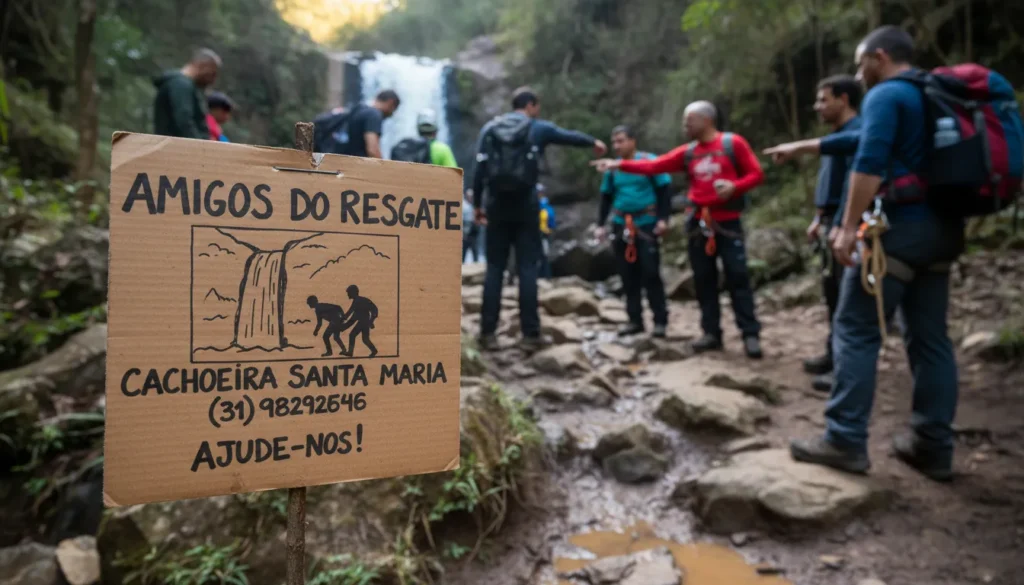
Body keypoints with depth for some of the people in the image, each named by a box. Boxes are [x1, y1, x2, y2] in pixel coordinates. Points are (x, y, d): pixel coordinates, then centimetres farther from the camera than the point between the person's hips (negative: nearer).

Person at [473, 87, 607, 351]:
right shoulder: (538, 128, 5)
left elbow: (479, 169, 2)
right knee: (527, 269, 0)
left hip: (497, 207, 2)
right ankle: (530, 334, 1)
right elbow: (570, 136, 21)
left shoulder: (489, 129, 8)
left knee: (494, 269, 4)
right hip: (525, 206, -2)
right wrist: (594, 142, 40)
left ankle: (488, 333, 4)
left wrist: (477, 205, 9)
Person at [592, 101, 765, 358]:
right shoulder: (687, 152, 10)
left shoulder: (733, 143, -2)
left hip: (728, 223, -4)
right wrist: (620, 164, 0)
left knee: (738, 277, -6)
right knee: (704, 279, 5)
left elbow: (756, 174, -2)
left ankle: (751, 335, -1)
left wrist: (734, 186, -20)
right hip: (699, 224, 5)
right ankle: (712, 333, 13)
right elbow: (654, 166, 7)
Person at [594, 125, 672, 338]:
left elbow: (664, 191, -3)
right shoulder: (613, 168, 10)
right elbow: (606, 198, 16)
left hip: (646, 224, -4)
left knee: (650, 272, -6)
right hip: (621, 225, 5)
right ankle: (635, 320, 14)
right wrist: (600, 225, 8)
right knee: (628, 275, 6)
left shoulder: (650, 161, -3)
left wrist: (663, 218, -12)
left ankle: (660, 320, 2)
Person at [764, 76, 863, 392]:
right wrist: (819, 219, 19)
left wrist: (800, 147, -41)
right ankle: (835, 355, 25)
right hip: (831, 222, 10)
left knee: (848, 294, -7)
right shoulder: (836, 134, 19)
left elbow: (850, 142, -37)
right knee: (832, 293, 15)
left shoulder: (858, 129, -11)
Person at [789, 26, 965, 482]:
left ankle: (845, 440, -4)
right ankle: (933, 446, 14)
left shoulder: (885, 95, -6)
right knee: (930, 337, 9)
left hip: (900, 226, -9)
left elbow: (870, 163, -19)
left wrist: (849, 227, -19)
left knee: (856, 330, -6)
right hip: (942, 227, 9)